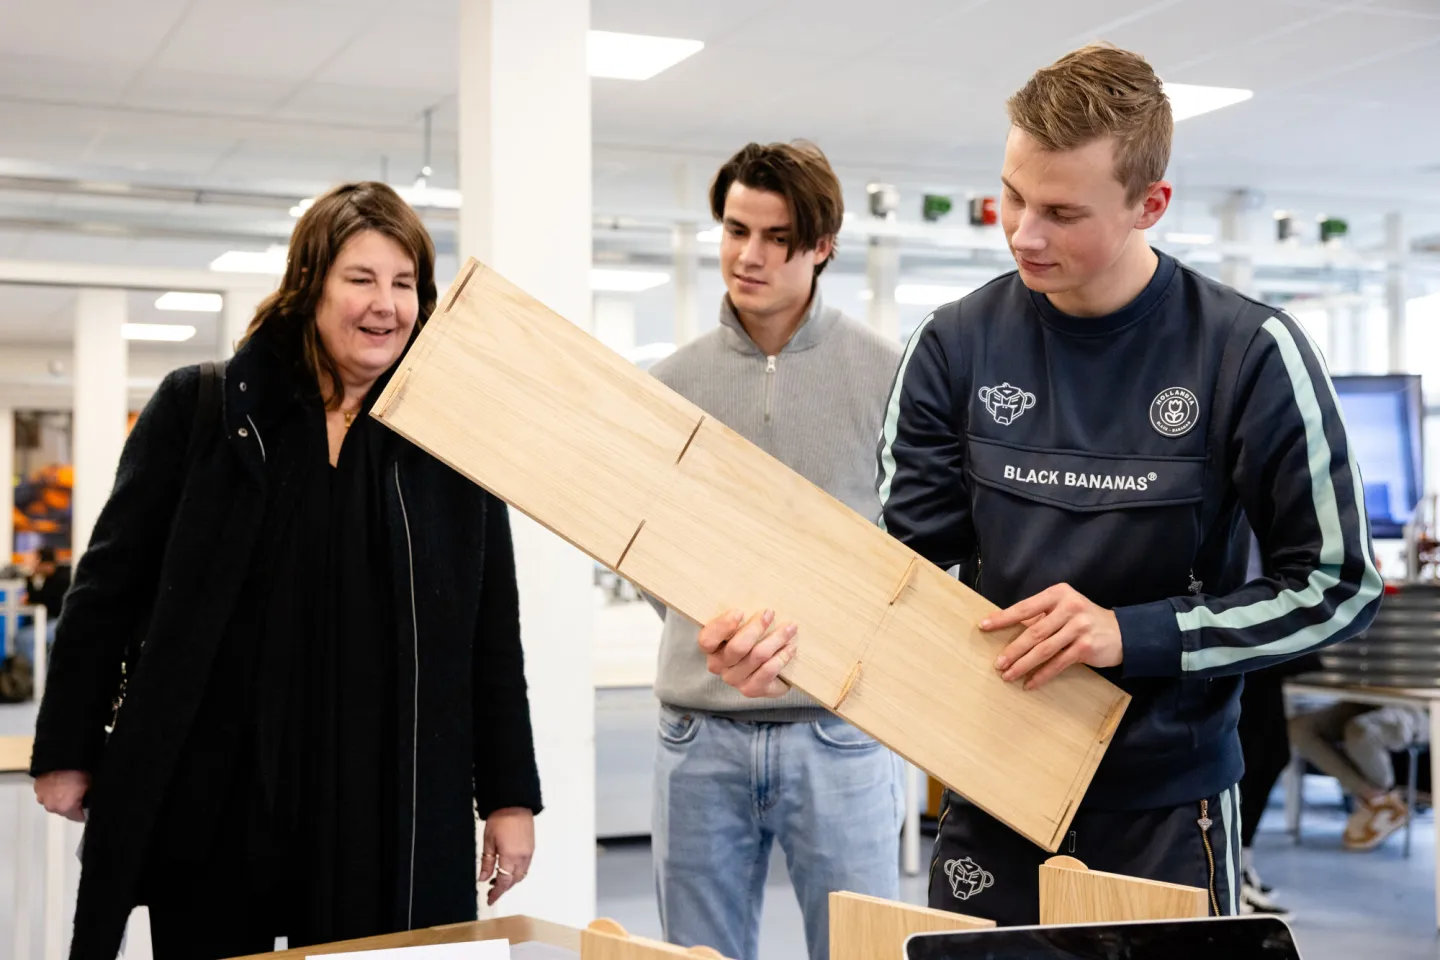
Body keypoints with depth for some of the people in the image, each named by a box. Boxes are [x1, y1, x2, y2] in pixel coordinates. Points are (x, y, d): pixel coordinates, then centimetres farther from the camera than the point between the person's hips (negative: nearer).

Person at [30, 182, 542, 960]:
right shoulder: (198, 410, 1)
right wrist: (68, 749, 3)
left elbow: (493, 632, 6)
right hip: (208, 793, 0)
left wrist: (509, 794, 4)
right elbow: (110, 587, 4)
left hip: (386, 805, 1)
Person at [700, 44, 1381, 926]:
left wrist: (1132, 634, -17)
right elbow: (912, 562, 0)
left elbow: (1338, 584, -6)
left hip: (1168, 808, -2)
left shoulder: (1251, 353, -11)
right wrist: (795, 643, -20)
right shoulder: (956, 347, -4)